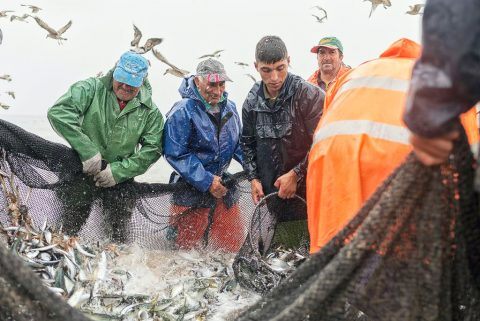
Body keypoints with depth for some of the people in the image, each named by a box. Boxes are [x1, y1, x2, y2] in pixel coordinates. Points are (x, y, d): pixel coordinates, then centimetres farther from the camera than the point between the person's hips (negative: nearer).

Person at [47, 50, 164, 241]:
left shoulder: (150, 112, 0)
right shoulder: (92, 89, -8)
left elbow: (152, 149, -4)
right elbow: (59, 112, -20)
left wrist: (119, 170, -17)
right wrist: (87, 150, -25)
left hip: (120, 179, 2)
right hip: (81, 171, -1)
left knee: (117, 236, 9)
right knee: (69, 229, 2)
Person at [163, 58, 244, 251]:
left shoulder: (229, 107, 6)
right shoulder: (182, 111, -17)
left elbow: (238, 144, 16)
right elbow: (175, 154, -20)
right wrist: (206, 181, -22)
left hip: (222, 183, 6)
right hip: (191, 189, -6)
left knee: (233, 243, 12)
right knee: (187, 243, 5)